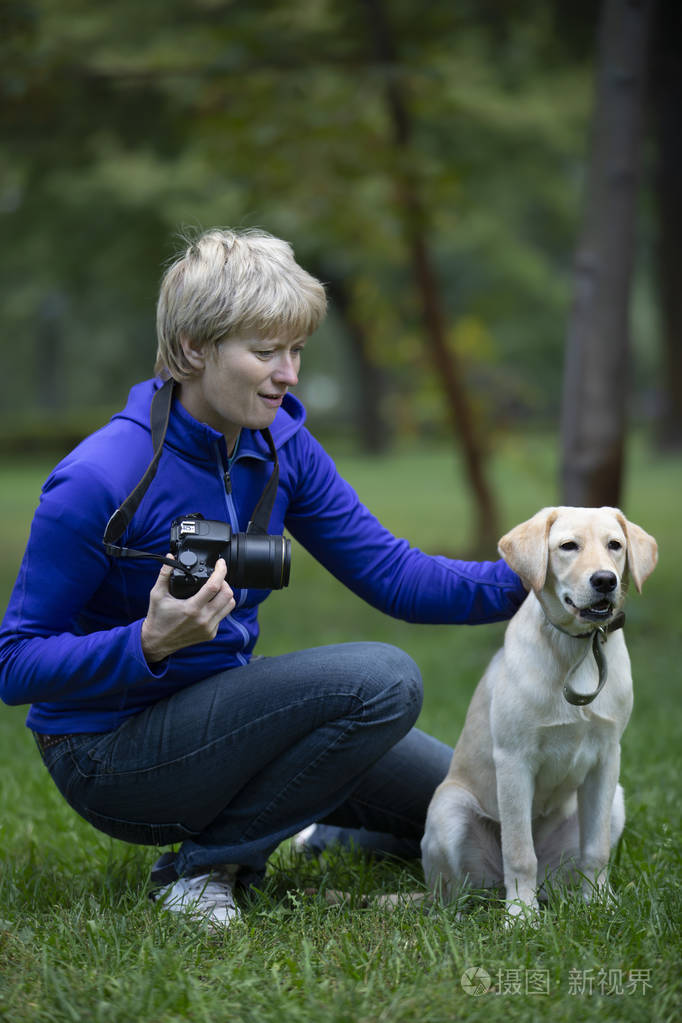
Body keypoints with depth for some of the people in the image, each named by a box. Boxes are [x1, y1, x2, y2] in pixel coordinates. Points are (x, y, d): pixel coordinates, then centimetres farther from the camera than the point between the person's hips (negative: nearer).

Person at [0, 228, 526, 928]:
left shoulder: (281, 444, -2)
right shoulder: (99, 480, -23)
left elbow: (391, 573, -1)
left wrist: (524, 581, -15)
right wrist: (152, 642, -35)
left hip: (219, 714, 7)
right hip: (108, 755, -7)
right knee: (381, 679, -26)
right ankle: (202, 864, -14)